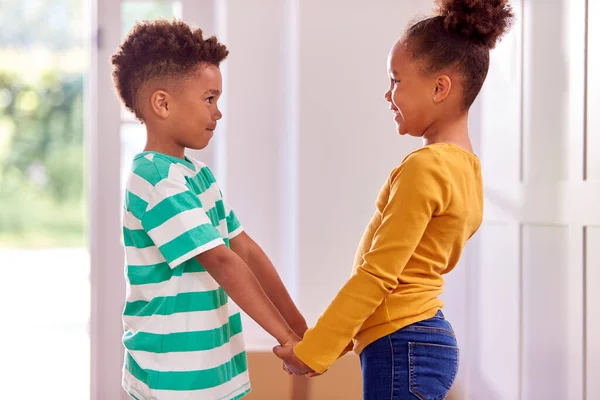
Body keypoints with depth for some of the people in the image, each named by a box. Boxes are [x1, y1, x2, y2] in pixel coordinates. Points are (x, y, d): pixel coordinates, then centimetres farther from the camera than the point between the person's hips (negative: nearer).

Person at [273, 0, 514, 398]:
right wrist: (324, 343, 17)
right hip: (430, 338, 9)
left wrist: (310, 351, -9)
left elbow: (377, 274, -16)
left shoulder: (424, 167, -16)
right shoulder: (466, 168, 11)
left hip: (401, 347, -9)